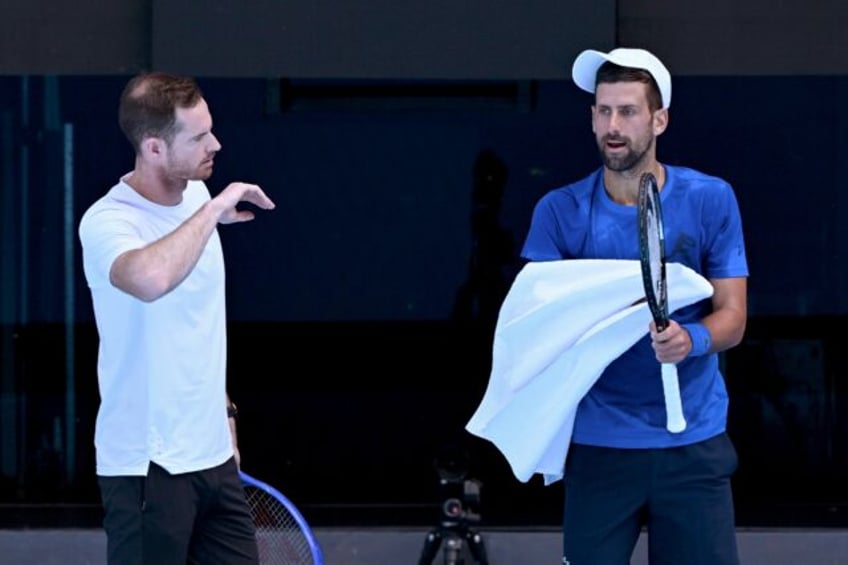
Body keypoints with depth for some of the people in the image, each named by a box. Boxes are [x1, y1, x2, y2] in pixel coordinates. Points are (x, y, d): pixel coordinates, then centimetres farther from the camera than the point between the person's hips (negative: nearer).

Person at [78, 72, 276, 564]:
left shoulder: (197, 199, 7)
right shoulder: (107, 222, -18)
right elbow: (151, 279, -42)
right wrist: (214, 209, -29)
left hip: (212, 455, 7)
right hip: (146, 467, -7)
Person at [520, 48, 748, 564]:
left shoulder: (711, 200, 0)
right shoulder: (560, 211, 0)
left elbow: (732, 317, 0)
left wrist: (691, 340, -22)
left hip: (694, 441, 0)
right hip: (598, 442, 0)